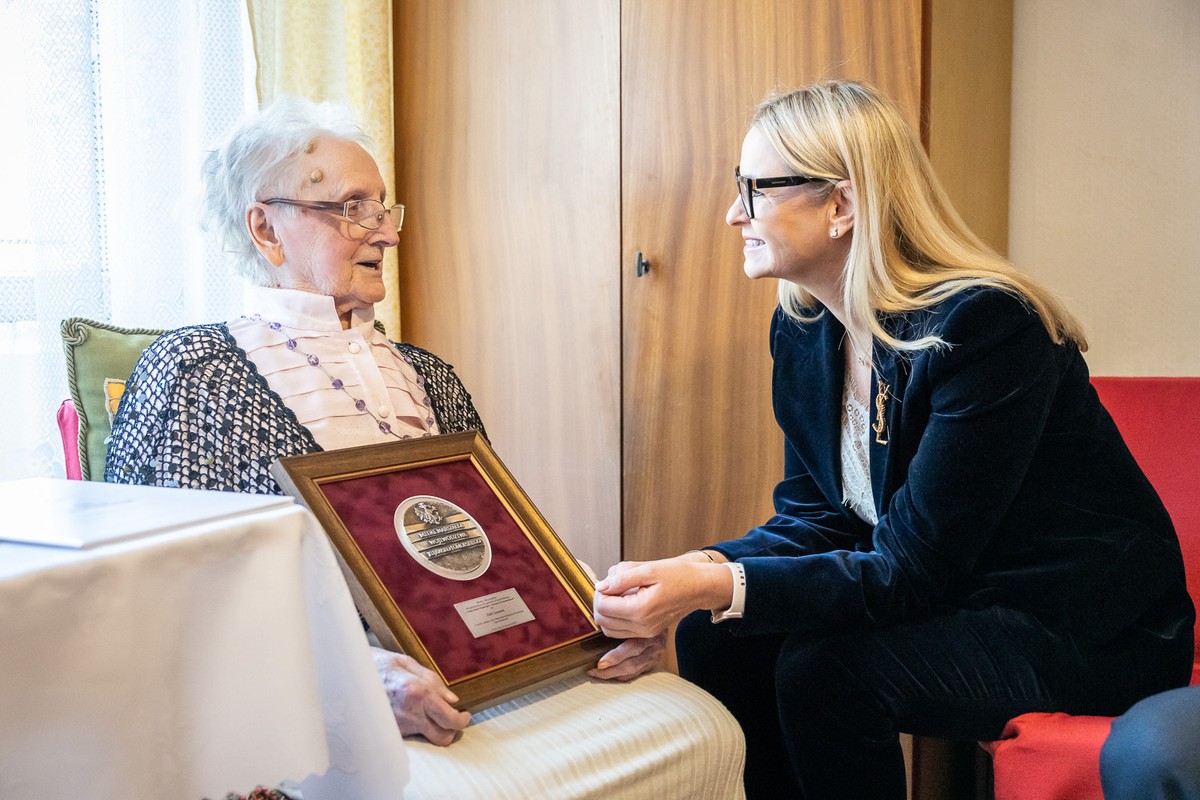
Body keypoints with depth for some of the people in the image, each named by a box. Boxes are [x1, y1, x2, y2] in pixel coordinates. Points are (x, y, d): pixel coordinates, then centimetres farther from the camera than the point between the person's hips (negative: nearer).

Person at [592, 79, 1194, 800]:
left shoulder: (985, 325, -26)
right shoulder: (802, 331, 0)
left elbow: (912, 569, -27)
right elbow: (815, 519, 0)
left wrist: (716, 588, -39)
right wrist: (696, 573, -20)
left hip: (1090, 632, -7)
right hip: (947, 602, 7)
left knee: (825, 668, -28)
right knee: (711, 634, -9)